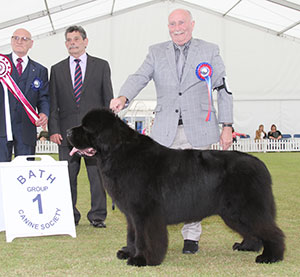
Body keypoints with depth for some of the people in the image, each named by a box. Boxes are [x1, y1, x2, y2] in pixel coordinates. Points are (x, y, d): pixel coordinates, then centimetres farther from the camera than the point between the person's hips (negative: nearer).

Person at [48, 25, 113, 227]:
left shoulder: (101, 66, 9)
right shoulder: (57, 70, 13)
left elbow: (108, 99, 6)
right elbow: (53, 104, 10)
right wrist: (54, 130, -2)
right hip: (67, 132, 2)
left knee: (98, 176, 1)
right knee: (68, 177, 4)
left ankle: (98, 216, 11)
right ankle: (70, 217, 15)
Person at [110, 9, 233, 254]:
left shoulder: (209, 51, 7)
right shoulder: (156, 52, 11)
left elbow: (223, 89, 7)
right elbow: (139, 77, -4)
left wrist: (227, 126, 2)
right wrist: (123, 97, -25)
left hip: (197, 130, -1)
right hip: (165, 132, 1)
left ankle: (192, 236, 13)